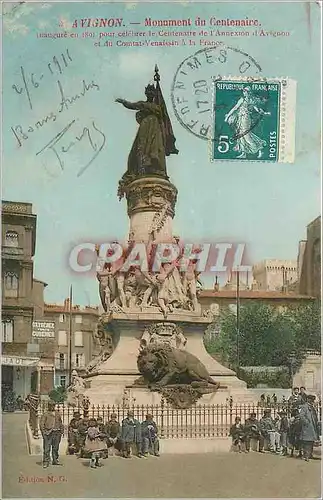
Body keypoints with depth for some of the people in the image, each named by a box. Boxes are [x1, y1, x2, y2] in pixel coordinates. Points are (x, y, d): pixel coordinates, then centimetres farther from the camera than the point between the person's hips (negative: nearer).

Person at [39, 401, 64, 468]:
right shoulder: (45, 414, 0)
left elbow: (60, 423, 22)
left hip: (57, 433, 4)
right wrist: (43, 432, -11)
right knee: (47, 448, -7)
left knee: (55, 448, 10)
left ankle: (55, 460, 21)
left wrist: (61, 431, 12)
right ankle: (46, 462, -4)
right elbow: (41, 424, -3)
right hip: (48, 433, -4)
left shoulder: (58, 414, 15)